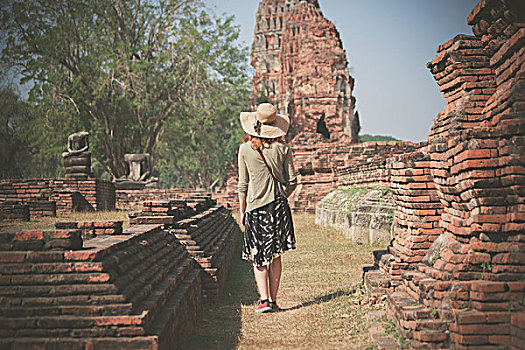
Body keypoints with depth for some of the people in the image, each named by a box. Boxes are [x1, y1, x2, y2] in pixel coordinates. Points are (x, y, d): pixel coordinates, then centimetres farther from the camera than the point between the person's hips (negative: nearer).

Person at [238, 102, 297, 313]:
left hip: (255, 207, -1)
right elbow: (292, 182, 0)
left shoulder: (245, 149, -4)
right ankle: (273, 300, 12)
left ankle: (264, 299, -2)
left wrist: (242, 211, 9)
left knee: (258, 256, 8)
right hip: (278, 206, 1)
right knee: (275, 255, 10)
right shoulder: (283, 149, -3)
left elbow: (243, 184, 0)